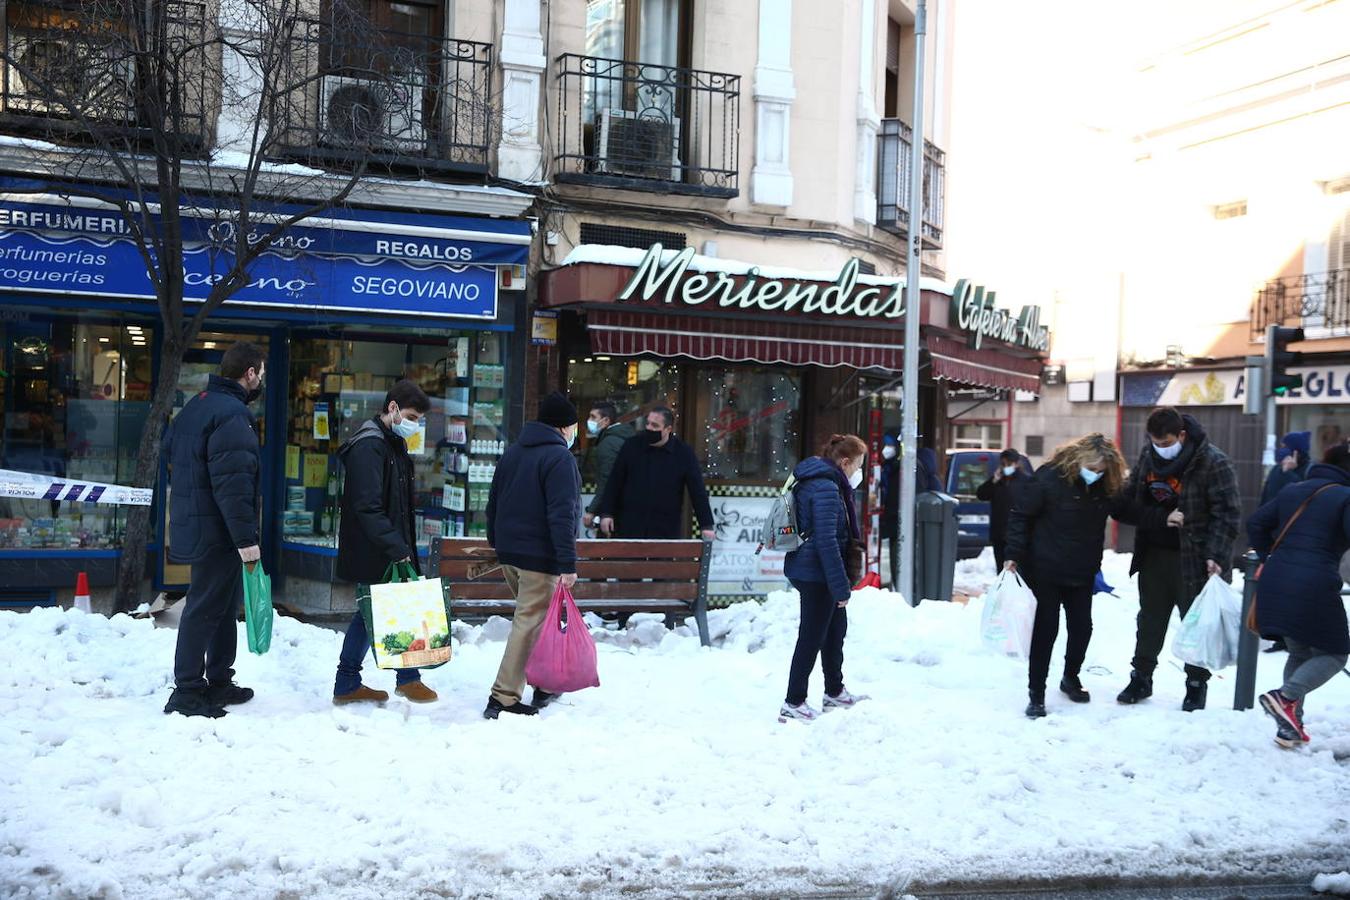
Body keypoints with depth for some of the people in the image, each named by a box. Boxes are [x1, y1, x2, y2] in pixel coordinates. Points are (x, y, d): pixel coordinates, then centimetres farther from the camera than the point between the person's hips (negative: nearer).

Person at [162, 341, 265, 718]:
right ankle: (187, 691, 1)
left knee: (225, 603, 18)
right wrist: (246, 537, -23)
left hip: (194, 525, 10)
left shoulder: (196, 406, 14)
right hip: (218, 531, -10)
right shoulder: (234, 414, -19)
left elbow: (170, 448, 24)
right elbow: (233, 482, -25)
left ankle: (219, 682, 26)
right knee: (205, 608, -4)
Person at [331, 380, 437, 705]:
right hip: (374, 554, -10)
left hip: (385, 553, 10)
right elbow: (368, 507, -24)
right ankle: (408, 678, 10)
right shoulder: (368, 446, -17)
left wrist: (406, 548, 18)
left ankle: (347, 684, 19)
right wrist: (398, 550, -25)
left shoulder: (393, 444, 16)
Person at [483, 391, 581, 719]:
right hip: (540, 556, -9)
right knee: (530, 623, -5)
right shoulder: (560, 458, -12)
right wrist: (568, 563, -20)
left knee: (533, 618, 19)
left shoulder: (512, 453, 15)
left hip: (508, 553, 9)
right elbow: (561, 515, -19)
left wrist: (497, 543, 28)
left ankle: (545, 684, 27)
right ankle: (503, 698, -6)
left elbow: (493, 503, 20)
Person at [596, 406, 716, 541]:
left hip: (666, 531, -1)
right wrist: (606, 513, 1)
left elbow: (698, 491, -2)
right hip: (629, 529, 1)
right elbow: (614, 483, 7)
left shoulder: (684, 453, -1)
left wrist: (706, 526, -7)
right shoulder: (631, 446, 2)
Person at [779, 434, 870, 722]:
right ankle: (793, 704, 4)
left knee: (836, 628, 22)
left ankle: (835, 692, 36)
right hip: (816, 574, -11)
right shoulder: (826, 488, -21)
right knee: (812, 636, -3)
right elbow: (826, 541, -26)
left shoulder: (825, 482, 12)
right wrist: (841, 586, -23)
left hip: (809, 570, 11)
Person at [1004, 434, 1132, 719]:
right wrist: (1013, 554, -16)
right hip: (1045, 570, -5)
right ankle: (1036, 694, 7)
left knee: (1082, 627, 12)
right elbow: (1021, 515, -13)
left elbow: (1125, 512, 10)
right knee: (1046, 629, -2)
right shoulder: (1048, 478, -20)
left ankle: (1071, 678, 37)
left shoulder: (1106, 486, -6)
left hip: (1082, 573, 5)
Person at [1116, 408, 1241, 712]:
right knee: (1150, 618, 14)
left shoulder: (1213, 462, -16)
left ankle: (1197, 684, 19)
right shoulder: (1148, 456, 2)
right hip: (1154, 553, 5)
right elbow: (1131, 497, 15)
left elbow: (1227, 514, -16)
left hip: (1194, 558, -5)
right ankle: (1141, 677, 26)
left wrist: (1216, 556, -22)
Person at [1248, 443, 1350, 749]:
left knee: (1298, 652, 20)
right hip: (1315, 589, -6)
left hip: (1275, 586, 7)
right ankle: (1287, 696, -16)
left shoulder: (1292, 492, 16)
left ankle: (1290, 728, 14)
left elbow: (1256, 523, 17)